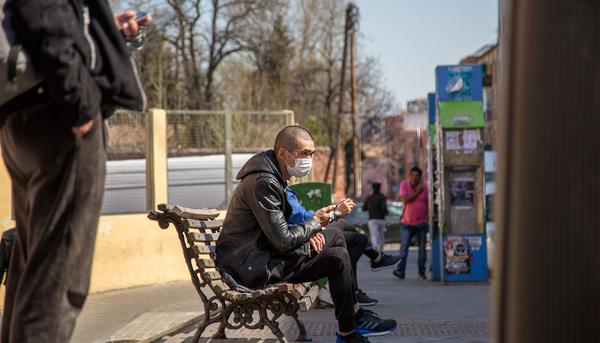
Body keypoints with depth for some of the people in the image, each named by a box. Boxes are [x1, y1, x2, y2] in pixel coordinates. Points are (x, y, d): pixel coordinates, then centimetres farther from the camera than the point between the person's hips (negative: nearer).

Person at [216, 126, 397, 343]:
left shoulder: (275, 175, 11)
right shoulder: (264, 183, -22)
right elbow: (283, 241, -24)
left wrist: (309, 232, -3)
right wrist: (315, 223, -8)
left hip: (262, 250, 11)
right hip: (253, 266, -11)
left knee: (335, 236, 13)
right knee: (338, 259, -15)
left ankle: (355, 314, 15)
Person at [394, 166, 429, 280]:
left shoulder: (424, 187, 3)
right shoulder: (404, 185, 0)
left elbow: (428, 203, 7)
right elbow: (405, 199, -13)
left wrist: (427, 217, -4)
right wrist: (417, 192, -13)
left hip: (421, 223, 2)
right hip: (406, 223, -2)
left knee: (422, 248, 5)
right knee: (404, 246, -10)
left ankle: (422, 272, 12)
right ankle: (400, 270, -13)